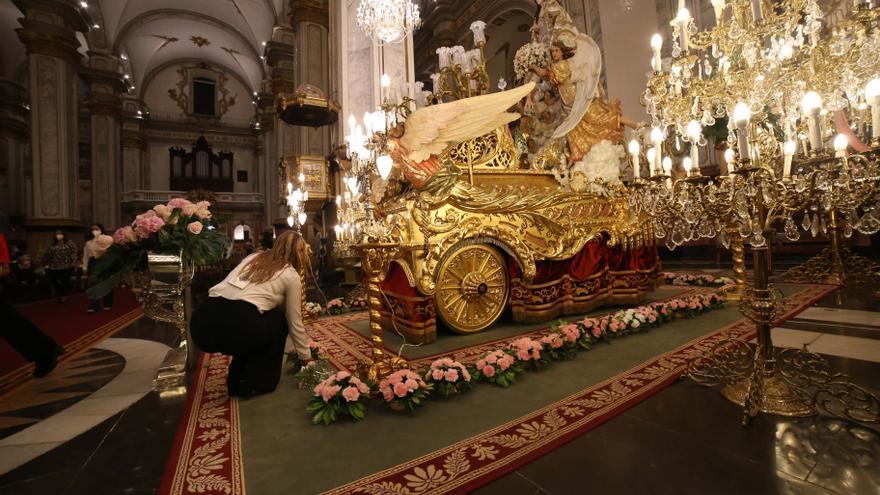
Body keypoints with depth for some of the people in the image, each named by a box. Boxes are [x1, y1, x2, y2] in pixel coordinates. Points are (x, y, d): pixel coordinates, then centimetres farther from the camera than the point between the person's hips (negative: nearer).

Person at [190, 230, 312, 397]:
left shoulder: (254, 257, 27)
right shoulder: (291, 275, 12)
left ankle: (237, 381, 31)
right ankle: (259, 383, 23)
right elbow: (295, 323, 18)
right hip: (233, 326, -6)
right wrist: (306, 357, 31)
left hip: (200, 323, 6)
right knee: (280, 318, 21)